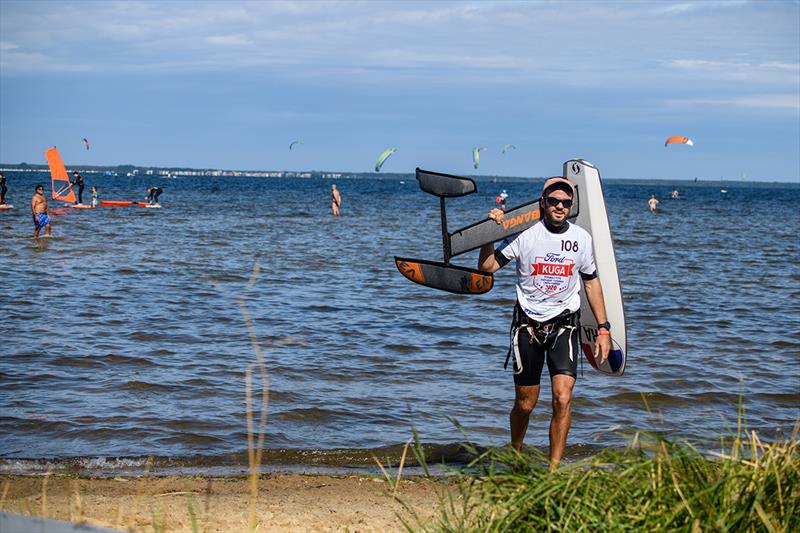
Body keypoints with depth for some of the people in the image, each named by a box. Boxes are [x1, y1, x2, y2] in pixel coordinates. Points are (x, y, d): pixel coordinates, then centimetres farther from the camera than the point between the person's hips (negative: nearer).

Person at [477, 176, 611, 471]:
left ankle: (554, 469, -8)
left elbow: (591, 282, 14)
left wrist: (603, 328, 11)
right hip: (528, 325, -1)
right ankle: (515, 456, 34)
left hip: (564, 326, 1)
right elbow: (486, 267, -8)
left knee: (563, 397, -16)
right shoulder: (523, 234, -6)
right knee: (525, 404, 7)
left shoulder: (581, 238, 3)